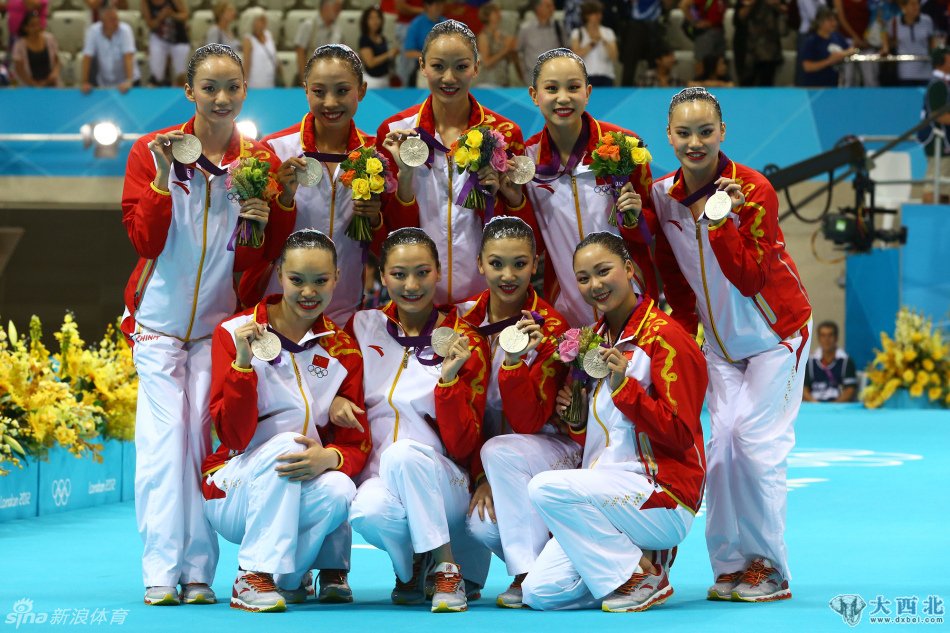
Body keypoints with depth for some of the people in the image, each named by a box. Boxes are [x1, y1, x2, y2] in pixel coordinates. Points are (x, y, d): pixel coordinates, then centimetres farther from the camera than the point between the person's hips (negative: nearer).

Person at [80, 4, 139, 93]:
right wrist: (84, 82, -21)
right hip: (103, 83, 1)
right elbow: (87, 58, -15)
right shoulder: (93, 31, -15)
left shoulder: (125, 30, -19)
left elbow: (128, 57, -27)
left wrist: (129, 81, -38)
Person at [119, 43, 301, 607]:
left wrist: (262, 220, -18)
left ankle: (198, 573, -1)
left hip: (219, 322, 1)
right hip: (159, 320, -1)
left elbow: (255, 262, 1)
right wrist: (165, 177, -19)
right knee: (163, 438, -8)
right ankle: (161, 574, -8)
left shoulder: (261, 160, 2)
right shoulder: (152, 152, -2)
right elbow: (145, 240, -8)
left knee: (203, 436, -5)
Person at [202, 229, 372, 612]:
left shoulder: (342, 350, 3)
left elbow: (356, 445, -3)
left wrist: (328, 458, -28)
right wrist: (243, 361, -27)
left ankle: (288, 574, -2)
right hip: (232, 495, -3)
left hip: (296, 500, 3)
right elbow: (235, 436, -14)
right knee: (285, 441, -33)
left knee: (339, 493, -31)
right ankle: (251, 577, -27)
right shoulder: (235, 333, -7)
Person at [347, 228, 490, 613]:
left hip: (441, 486, -2)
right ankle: (409, 566, 0)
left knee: (403, 452, -36)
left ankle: (445, 565, -19)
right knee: (369, 512, -35)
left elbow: (462, 447, -5)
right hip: (377, 475, 2)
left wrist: (449, 378, -18)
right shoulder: (363, 326, 6)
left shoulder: (465, 343, -2)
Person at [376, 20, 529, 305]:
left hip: (484, 291, 0)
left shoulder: (505, 133, -4)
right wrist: (405, 174, -19)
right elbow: (397, 228, -4)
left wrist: (500, 191, -19)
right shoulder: (394, 131, -4)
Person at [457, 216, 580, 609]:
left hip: (551, 449, -3)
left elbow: (529, 423, -19)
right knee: (482, 523, -29)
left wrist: (514, 363, -34)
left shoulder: (547, 328, -13)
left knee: (499, 451, -35)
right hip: (482, 454, 3)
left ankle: (531, 575, -25)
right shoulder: (466, 320, -2)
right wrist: (482, 477, -12)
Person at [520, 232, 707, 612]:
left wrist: (624, 386, -23)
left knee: (546, 489, -29)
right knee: (540, 592, -9)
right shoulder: (596, 338, 15)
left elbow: (680, 435, -15)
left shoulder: (665, 337, -11)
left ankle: (643, 576, -13)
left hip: (665, 496, -8)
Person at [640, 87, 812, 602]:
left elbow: (750, 279, -25)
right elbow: (675, 284, 5)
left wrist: (723, 219, -33)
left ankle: (768, 568, -4)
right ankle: (730, 566, 5)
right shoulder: (661, 197, -5)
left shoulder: (752, 190, -20)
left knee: (755, 437, -12)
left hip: (776, 332, -5)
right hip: (720, 341, 5)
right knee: (722, 440, -3)